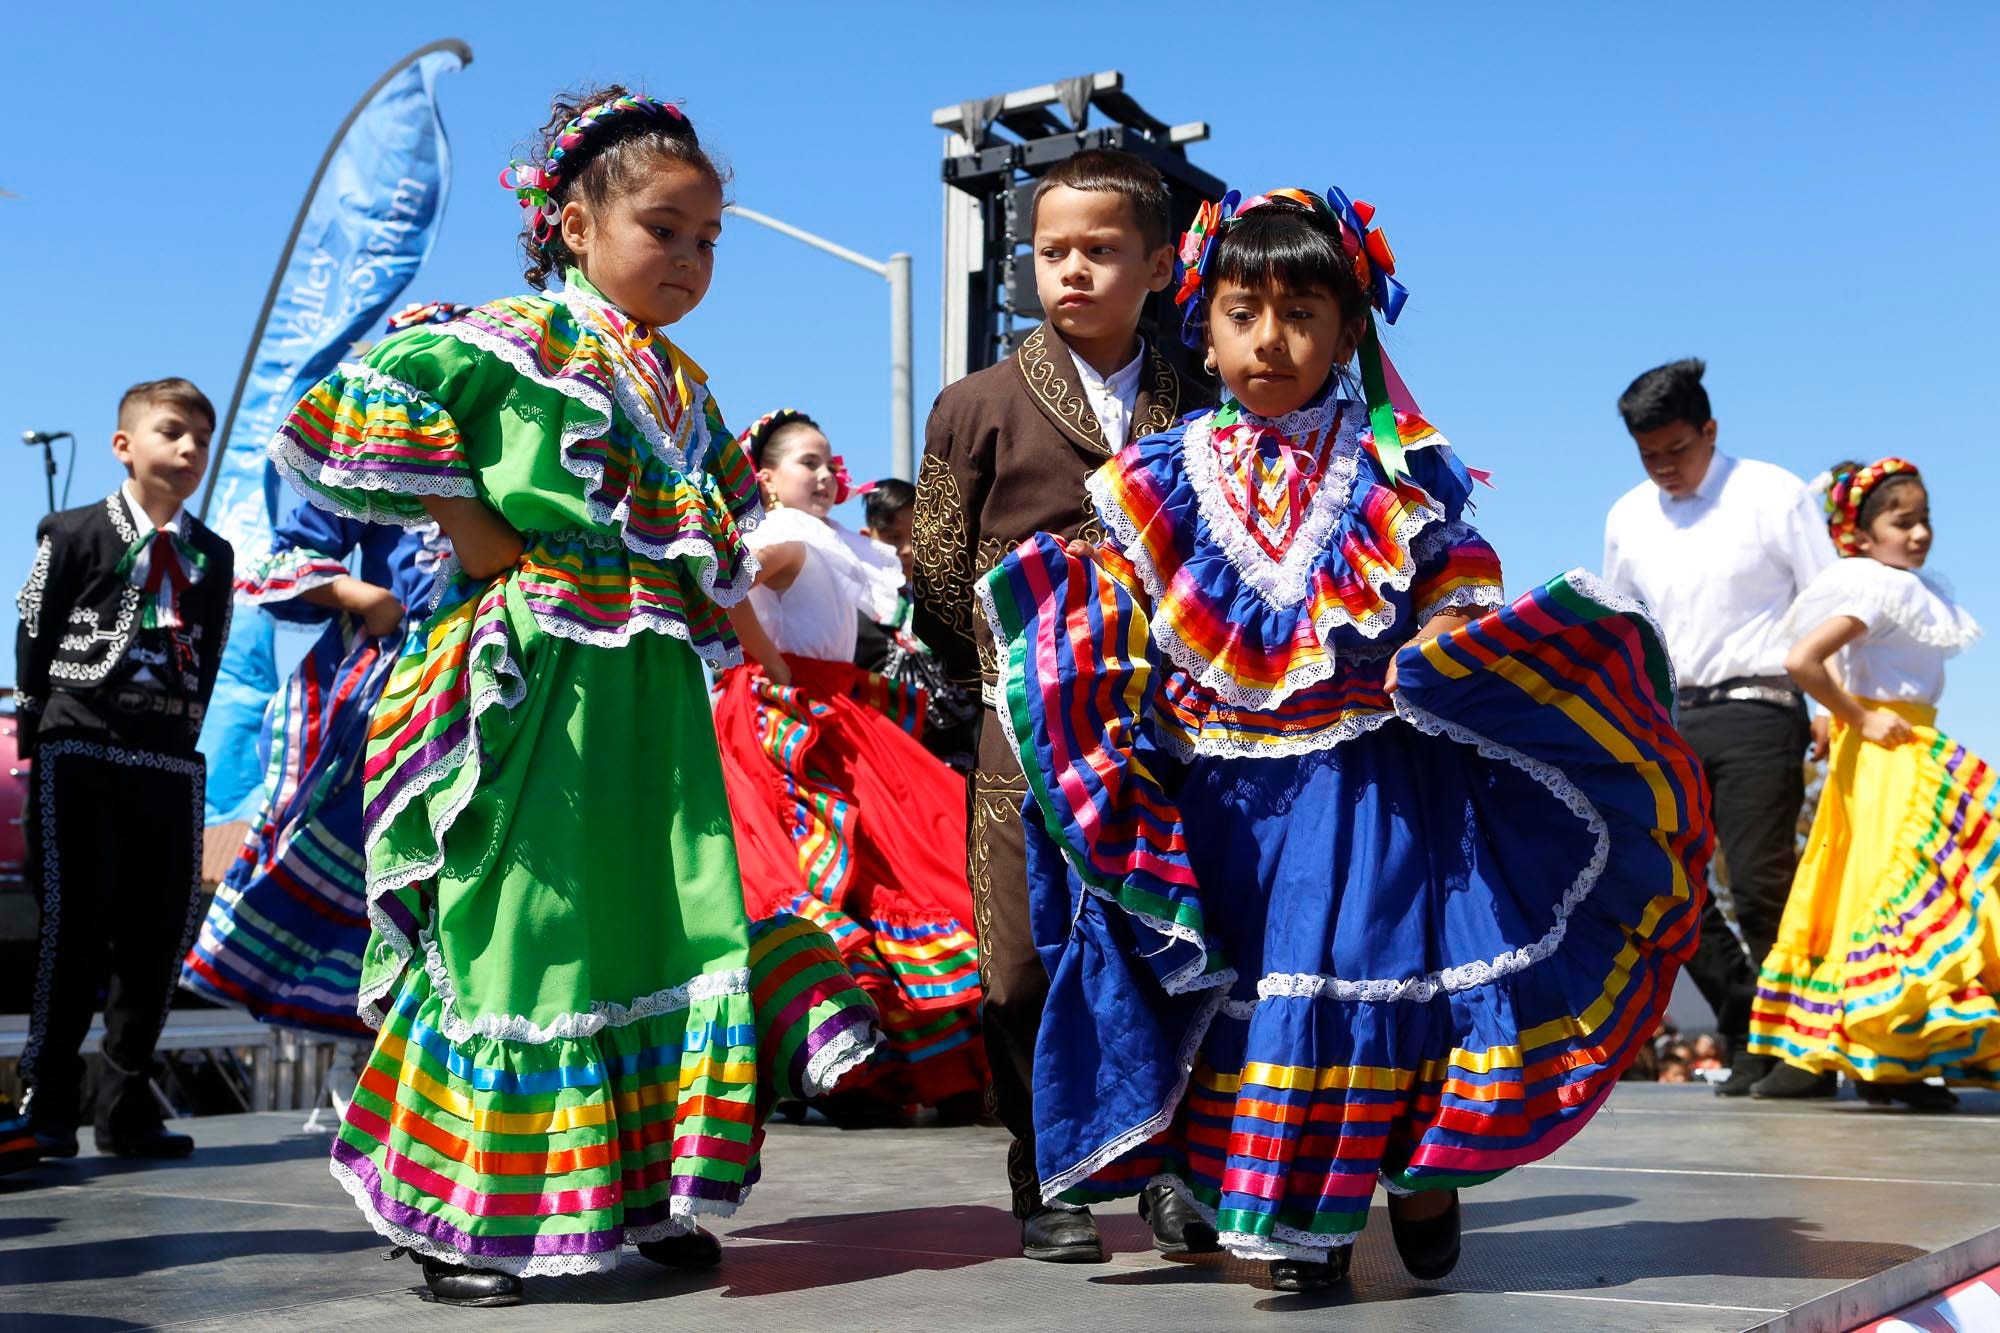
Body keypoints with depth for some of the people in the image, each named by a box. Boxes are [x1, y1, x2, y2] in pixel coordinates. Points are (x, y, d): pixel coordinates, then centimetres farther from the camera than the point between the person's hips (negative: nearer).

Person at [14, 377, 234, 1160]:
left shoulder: (212, 556, 15)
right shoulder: (75, 535, 4)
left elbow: (209, 659, 14)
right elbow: (32, 641, 3)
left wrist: (184, 730, 4)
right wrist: (39, 737, 0)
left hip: (169, 758, 4)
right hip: (79, 749, -4)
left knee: (159, 931, 2)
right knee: (75, 924, -8)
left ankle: (125, 1104, 12)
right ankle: (47, 1102, 2)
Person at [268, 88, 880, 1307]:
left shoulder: (684, 387, 16)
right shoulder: (510, 345, -6)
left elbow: (727, 544, 29)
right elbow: (356, 405, -18)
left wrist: (713, 606, 8)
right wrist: (472, 530, -15)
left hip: (656, 702, 7)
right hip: (537, 691, -7)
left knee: (671, 920, 8)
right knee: (515, 927, -3)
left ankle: (642, 1192, 20)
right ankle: (457, 1216, 8)